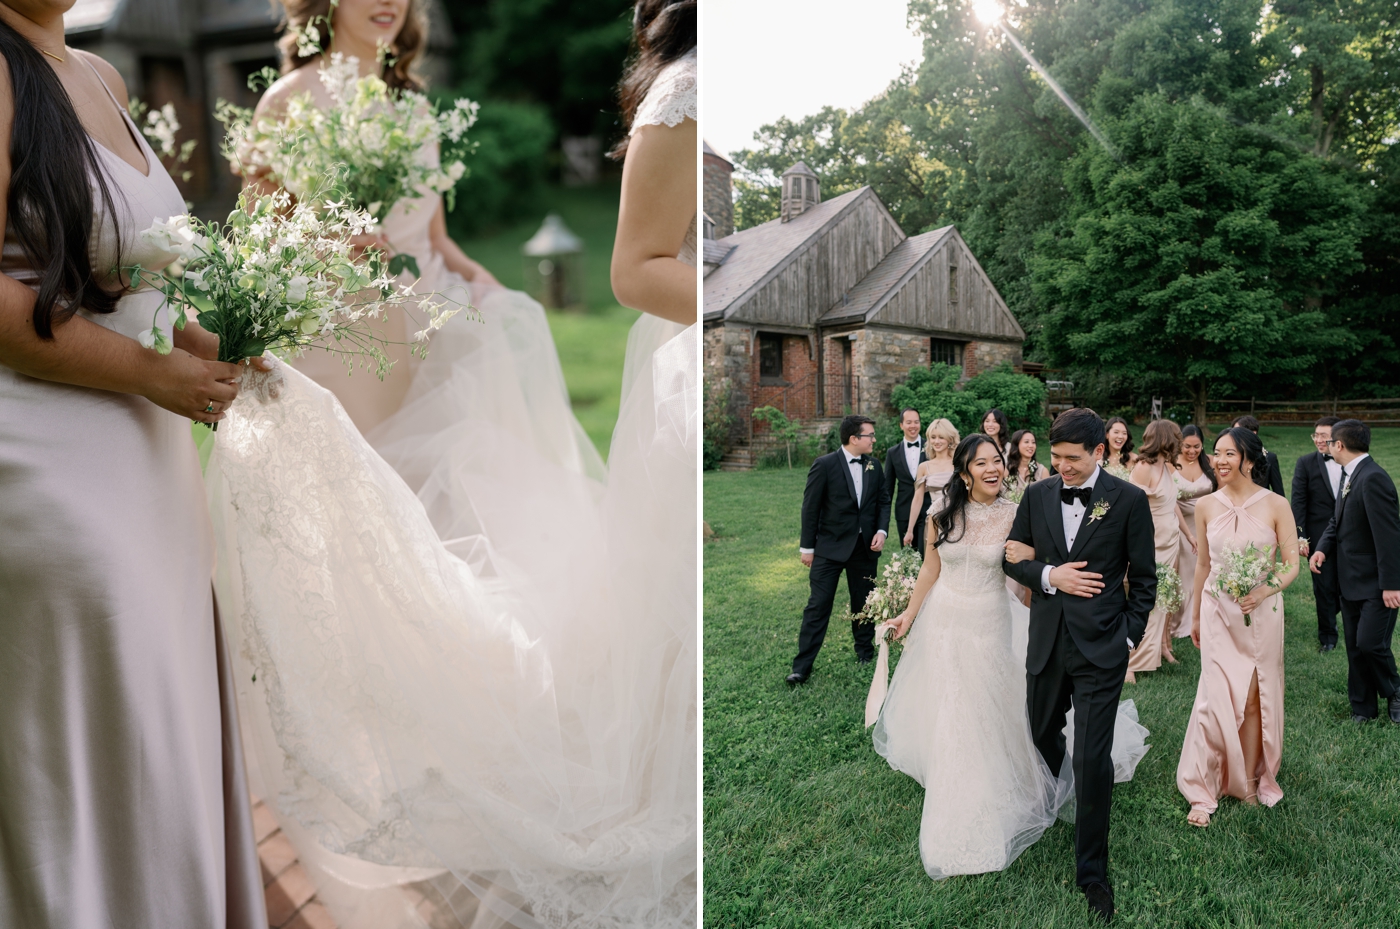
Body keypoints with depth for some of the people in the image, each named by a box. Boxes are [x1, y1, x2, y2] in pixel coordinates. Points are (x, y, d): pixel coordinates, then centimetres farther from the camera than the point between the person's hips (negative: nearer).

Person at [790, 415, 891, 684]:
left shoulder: (874, 466, 5)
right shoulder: (824, 465, -11)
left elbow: (883, 501, 12)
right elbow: (810, 507, -7)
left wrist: (881, 530, -5)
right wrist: (807, 547, -5)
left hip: (865, 547, 5)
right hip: (830, 547, -5)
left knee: (864, 602, 15)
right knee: (818, 605, -4)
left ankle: (865, 652, 35)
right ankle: (802, 666, 1)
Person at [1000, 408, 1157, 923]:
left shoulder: (1129, 500, -6)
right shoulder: (1037, 494, 3)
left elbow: (1144, 578, 1)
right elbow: (1013, 558, 8)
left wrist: (1129, 638, -2)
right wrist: (1050, 575, -11)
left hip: (1100, 648, -3)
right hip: (1046, 643, 4)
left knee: (1092, 759, -2)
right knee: (1042, 737, 18)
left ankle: (1091, 871, 14)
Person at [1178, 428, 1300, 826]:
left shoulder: (1275, 505, -7)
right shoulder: (1206, 506, 0)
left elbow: (1292, 564, -5)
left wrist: (1263, 591, -23)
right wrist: (1196, 617, 15)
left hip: (1261, 614, -1)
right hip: (1218, 613, 1)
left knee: (1254, 700, 8)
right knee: (1216, 699, -1)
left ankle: (1250, 780, 26)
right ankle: (1204, 790, 10)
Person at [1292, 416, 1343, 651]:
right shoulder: (1306, 462, -4)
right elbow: (1298, 502, -6)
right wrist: (1300, 537, -11)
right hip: (1319, 537, -1)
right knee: (1324, 587, 6)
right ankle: (1327, 635, 21)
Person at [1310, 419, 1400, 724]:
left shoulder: (1373, 478, -20)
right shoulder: (1351, 476, 9)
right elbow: (1337, 520, 16)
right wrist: (1323, 548, -3)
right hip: (1351, 581, 9)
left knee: (1371, 644, -10)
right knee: (1355, 648, 12)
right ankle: (1362, 708, 23)